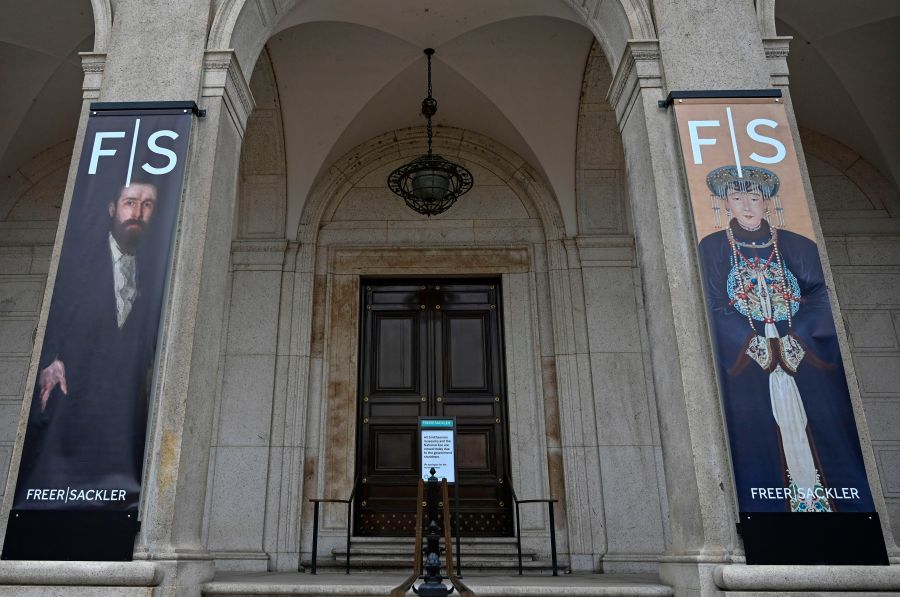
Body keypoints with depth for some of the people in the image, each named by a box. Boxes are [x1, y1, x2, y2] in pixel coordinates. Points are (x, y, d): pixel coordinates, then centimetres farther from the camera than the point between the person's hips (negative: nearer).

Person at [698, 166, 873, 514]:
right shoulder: (713, 248, 8)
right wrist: (753, 340, -11)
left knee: (816, 429, -6)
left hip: (804, 355, 2)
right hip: (746, 358, -2)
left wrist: (792, 338, -11)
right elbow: (714, 306, 0)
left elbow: (820, 297, 4)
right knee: (759, 438, -9)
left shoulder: (798, 247, 14)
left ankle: (820, 499, 0)